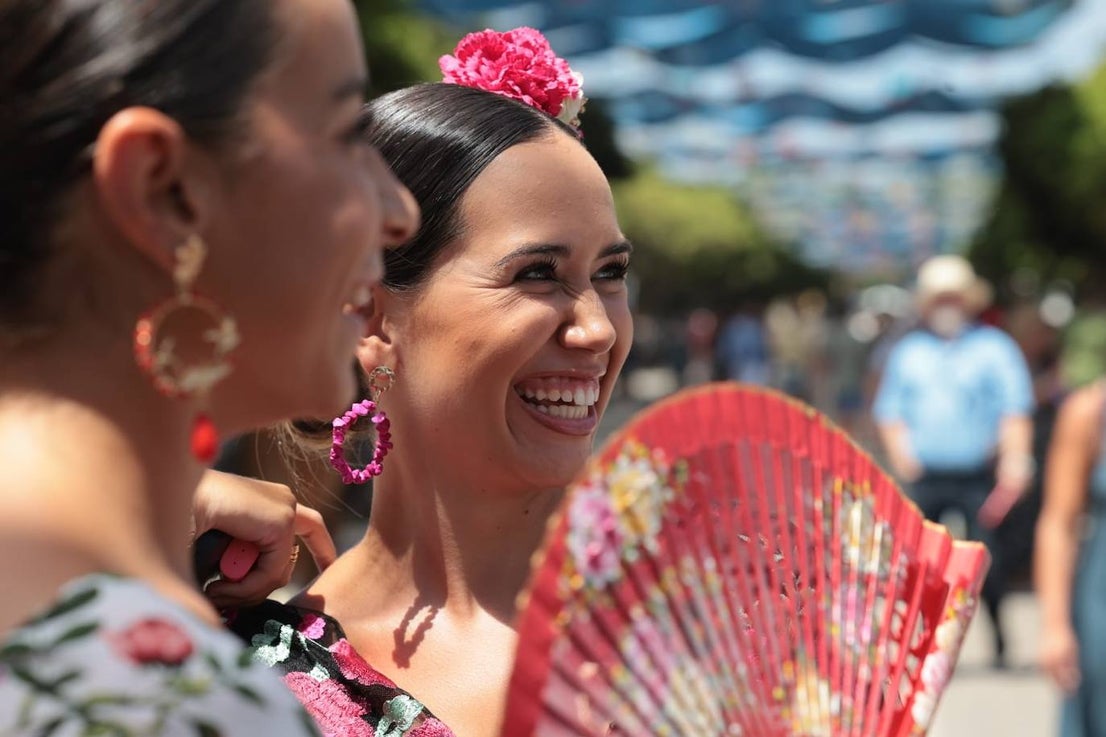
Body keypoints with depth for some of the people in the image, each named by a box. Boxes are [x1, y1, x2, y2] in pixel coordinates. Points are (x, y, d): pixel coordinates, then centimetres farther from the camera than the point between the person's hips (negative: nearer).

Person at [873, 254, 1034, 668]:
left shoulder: (995, 347, 5)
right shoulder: (908, 351, 15)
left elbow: (1016, 409, -3)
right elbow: (888, 409, 18)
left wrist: (1014, 456, -17)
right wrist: (901, 452, 1)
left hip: (978, 477, -3)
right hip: (924, 477, 3)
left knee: (987, 560, -9)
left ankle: (1000, 639, 9)